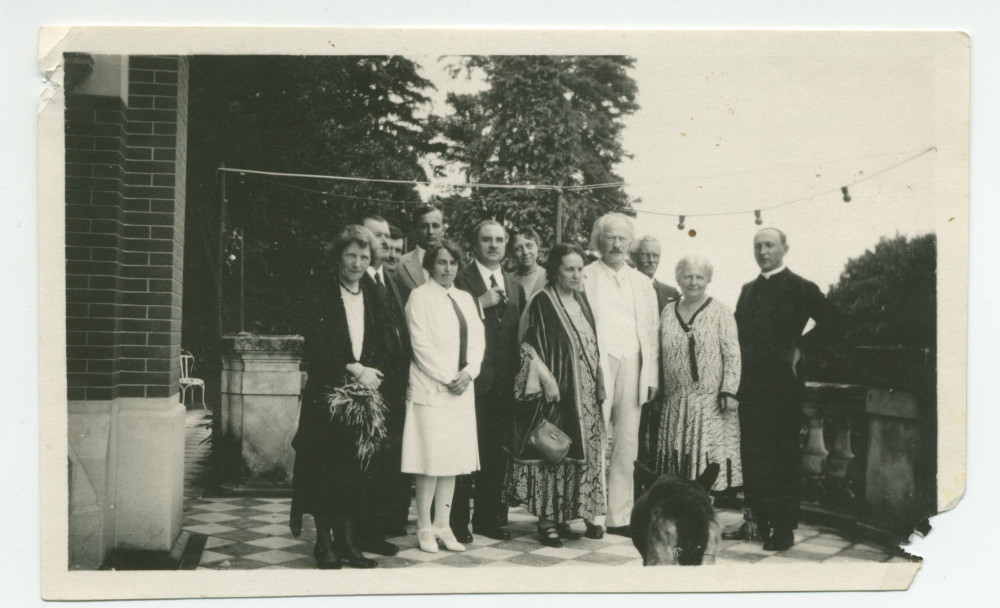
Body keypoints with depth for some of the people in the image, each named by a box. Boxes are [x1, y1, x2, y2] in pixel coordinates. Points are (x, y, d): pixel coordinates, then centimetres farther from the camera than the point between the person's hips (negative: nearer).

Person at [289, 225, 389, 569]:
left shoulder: (374, 300, 12)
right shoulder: (320, 296, -4)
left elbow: (382, 348, 13)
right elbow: (315, 347, -12)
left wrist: (371, 375, -6)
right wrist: (352, 369, -17)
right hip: (326, 395, -4)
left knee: (354, 471, 6)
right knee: (324, 470, -1)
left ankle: (346, 540, 14)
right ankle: (324, 542, 8)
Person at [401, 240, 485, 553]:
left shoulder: (465, 299, 17)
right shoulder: (419, 296, -3)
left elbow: (477, 338, 12)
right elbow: (421, 344, -9)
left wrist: (468, 372, -5)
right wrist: (447, 378, -12)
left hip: (461, 389, 6)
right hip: (430, 389, -6)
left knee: (454, 458, 6)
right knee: (431, 459, -6)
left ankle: (442, 524, 13)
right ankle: (424, 527, 3)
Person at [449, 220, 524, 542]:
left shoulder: (513, 285, 17)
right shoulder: (460, 279, -3)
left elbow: (518, 332, 17)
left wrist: (516, 372, 8)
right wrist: (481, 304, -18)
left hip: (503, 380, 6)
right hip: (471, 379, -6)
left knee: (495, 452, 10)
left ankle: (488, 516, 20)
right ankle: (458, 519, 4)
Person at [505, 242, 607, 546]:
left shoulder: (582, 301, 12)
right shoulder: (541, 304, -9)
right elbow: (529, 345, -12)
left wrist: (598, 385, 12)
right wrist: (546, 379, -19)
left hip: (585, 396, 7)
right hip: (556, 392, -7)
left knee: (584, 451, 8)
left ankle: (575, 512, 18)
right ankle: (548, 519, 3)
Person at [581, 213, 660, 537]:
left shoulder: (642, 283, 19)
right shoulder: (585, 277, 5)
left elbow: (652, 333, 17)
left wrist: (651, 376, 8)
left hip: (632, 368, 4)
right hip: (596, 367, -4)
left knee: (627, 445, 4)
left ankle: (619, 516, 9)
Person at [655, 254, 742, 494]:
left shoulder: (720, 312, 0)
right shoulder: (668, 312, 11)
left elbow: (733, 354, -4)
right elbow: (659, 355, 14)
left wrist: (729, 391, -12)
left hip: (712, 401, -4)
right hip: (675, 401, 4)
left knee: (713, 457, -7)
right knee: (677, 454, 3)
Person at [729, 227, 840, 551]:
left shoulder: (800, 288, -2)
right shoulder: (748, 290, 16)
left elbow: (830, 319, -11)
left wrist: (800, 347, -11)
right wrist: (738, 373, 6)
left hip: (783, 382, -6)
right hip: (750, 382, 6)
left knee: (784, 456, -1)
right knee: (752, 453, 8)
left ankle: (783, 528, 4)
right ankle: (755, 521, 17)